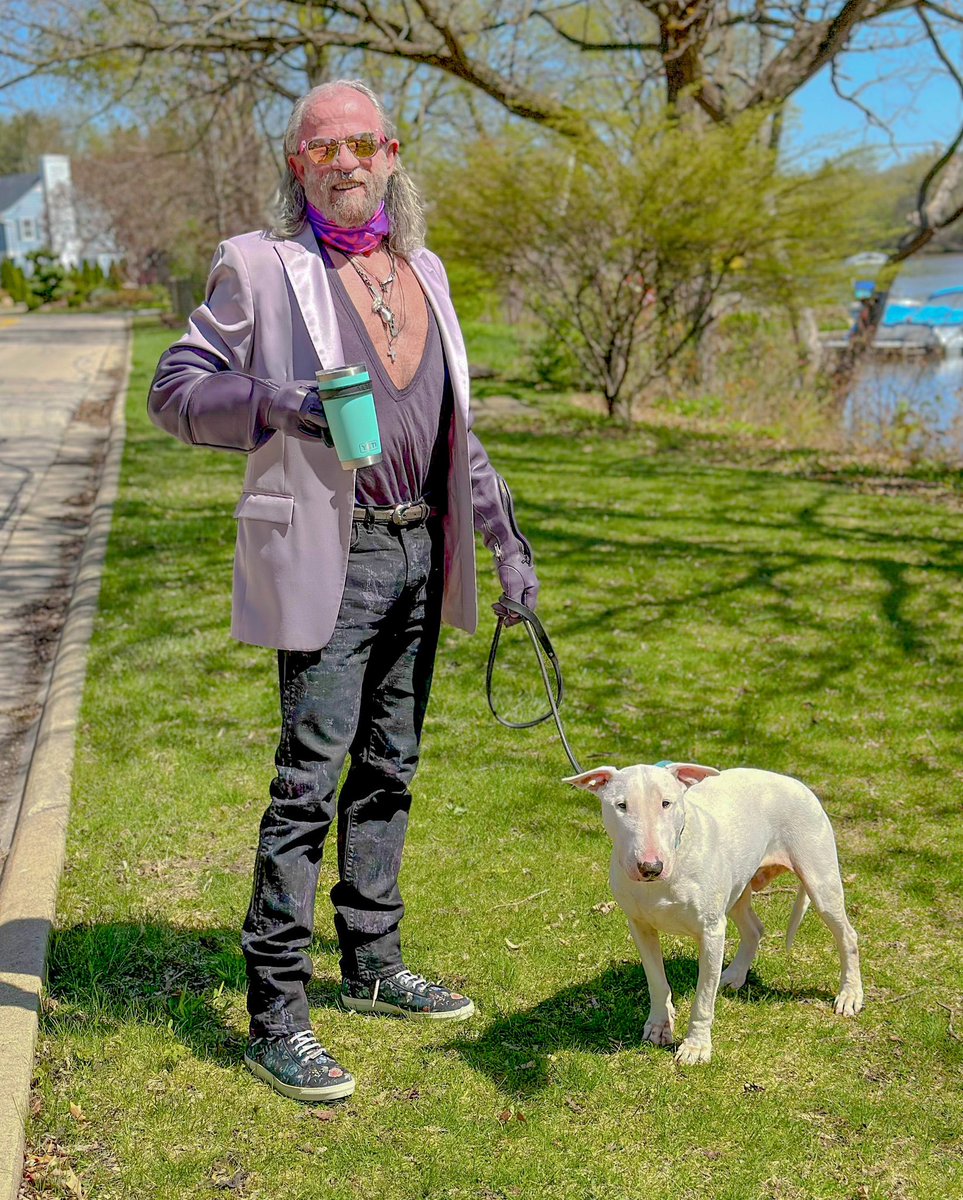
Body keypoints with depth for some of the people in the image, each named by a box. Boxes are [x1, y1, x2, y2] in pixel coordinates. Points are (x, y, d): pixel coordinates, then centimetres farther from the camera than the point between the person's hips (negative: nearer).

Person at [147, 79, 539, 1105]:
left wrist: (504, 540, 16)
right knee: (308, 779, -7)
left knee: (388, 768, 13)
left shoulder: (423, 270, 15)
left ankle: (372, 965, 27)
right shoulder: (259, 267, -3)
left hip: (418, 552, 6)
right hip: (328, 556, -6)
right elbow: (174, 389, -3)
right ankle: (274, 1014, 3)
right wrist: (270, 404, -22)